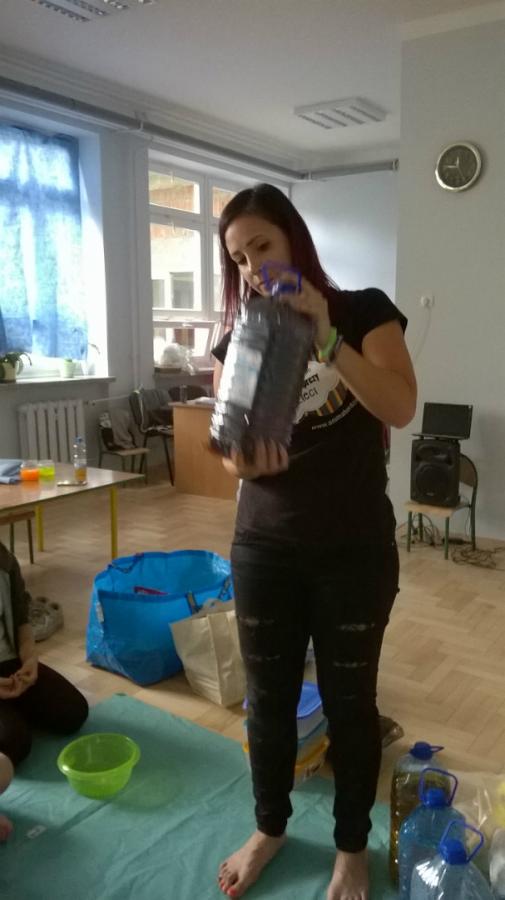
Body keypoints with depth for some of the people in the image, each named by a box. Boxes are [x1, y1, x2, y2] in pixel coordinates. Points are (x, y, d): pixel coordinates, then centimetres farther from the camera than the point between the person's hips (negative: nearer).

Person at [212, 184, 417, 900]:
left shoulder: (364, 311, -4)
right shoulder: (236, 341, 4)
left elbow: (401, 407, -19)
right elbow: (228, 451, -1)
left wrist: (325, 338, -30)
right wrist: (243, 461, -25)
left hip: (355, 550, -2)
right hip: (264, 549, 3)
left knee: (349, 700, 11)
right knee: (268, 697, 15)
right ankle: (269, 828, 40)